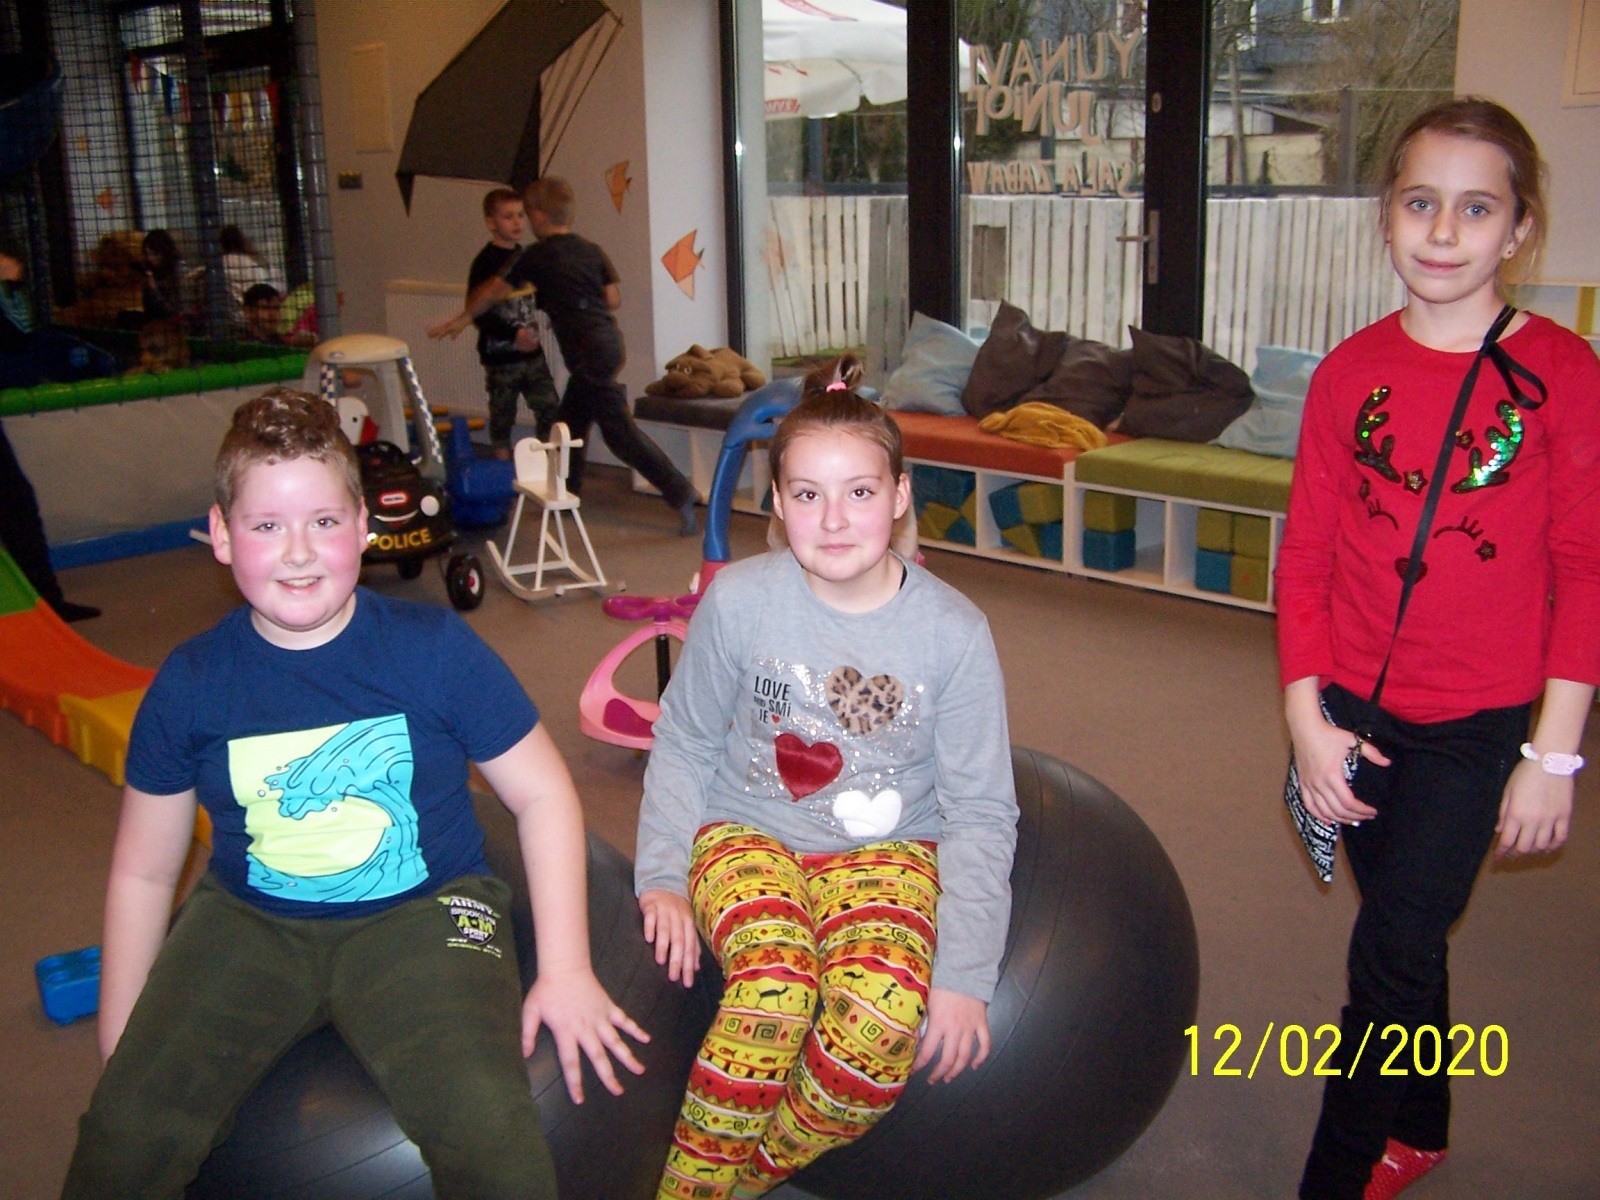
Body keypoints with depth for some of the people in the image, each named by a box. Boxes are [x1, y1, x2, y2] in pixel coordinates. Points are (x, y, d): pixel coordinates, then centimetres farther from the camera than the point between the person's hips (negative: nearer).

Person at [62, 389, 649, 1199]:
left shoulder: (434, 648, -9)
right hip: (248, 921, 3)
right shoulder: (189, 684, -3)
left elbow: (542, 794, -2)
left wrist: (565, 969, -5)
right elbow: (143, 871, 7)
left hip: (422, 912, -2)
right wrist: (122, 1052, 9)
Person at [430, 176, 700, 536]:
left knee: (619, 430, -8)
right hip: (608, 339, 8)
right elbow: (613, 300, 9)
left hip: (589, 351, -8)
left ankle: (679, 491, -15)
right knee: (570, 420, 19)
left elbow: (492, 291, 7)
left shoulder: (536, 257, -3)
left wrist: (463, 318, 22)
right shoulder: (592, 251, 10)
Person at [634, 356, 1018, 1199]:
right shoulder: (737, 600, -10)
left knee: (887, 1012, -29)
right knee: (775, 988, -31)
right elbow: (683, 746, 3)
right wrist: (661, 875, -9)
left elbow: (981, 811, -6)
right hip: (748, 832, 0)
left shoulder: (953, 631, -10)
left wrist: (965, 973, -11)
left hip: (887, 847, 1)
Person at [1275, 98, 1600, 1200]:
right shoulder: (1352, 372, -1)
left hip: (1479, 725, -3)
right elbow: (1305, 555, 2)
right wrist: (1307, 711, -3)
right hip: (1354, 710, 3)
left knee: (1390, 957, -3)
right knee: (1408, 940, 19)